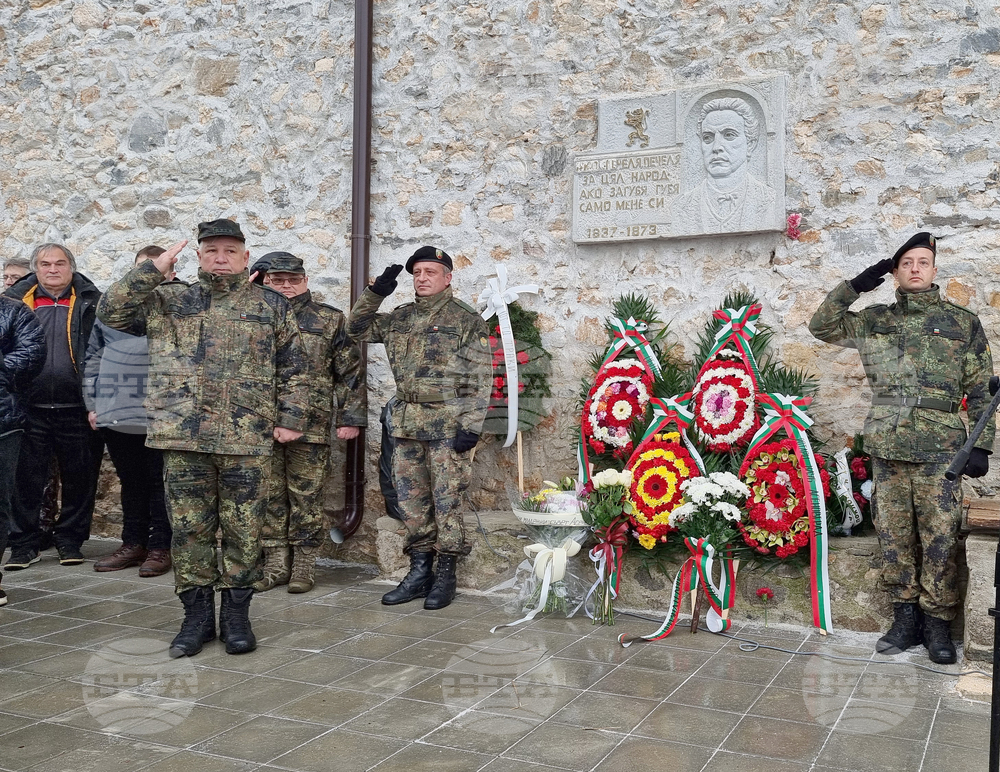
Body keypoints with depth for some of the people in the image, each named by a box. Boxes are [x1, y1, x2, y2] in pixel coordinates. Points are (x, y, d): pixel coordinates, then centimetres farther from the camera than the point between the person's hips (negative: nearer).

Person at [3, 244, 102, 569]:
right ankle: (24, 544, 18)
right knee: (27, 479, 6)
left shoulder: (90, 303, 4)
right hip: (29, 409, 1)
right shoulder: (16, 301, 8)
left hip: (76, 409, -1)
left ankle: (69, 539, 21)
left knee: (79, 478, 7)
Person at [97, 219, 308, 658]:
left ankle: (236, 616, 17)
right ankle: (196, 616, 19)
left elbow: (292, 368, 8)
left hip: (248, 440, -1)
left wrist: (291, 418, -1)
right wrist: (154, 270, -1)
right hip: (183, 438, 2)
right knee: (189, 530, 6)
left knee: (243, 532, 4)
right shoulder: (168, 301, 13)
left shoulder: (271, 306, 10)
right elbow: (111, 312, 5)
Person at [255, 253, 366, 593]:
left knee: (306, 497, 3)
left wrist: (350, 417, -3)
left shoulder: (330, 320, 4)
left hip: (310, 426, -3)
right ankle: (275, 565, 18)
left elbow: (351, 372, 3)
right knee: (271, 496, 7)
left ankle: (304, 566, 14)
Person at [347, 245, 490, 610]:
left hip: (448, 425, -6)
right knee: (411, 497, 9)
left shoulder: (467, 320, -4)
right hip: (406, 423, 6)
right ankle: (419, 571, 19)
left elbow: (479, 379, -8)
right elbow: (357, 328, 21)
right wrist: (375, 293, 6)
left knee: (446, 498, -1)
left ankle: (445, 575, 10)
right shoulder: (400, 317, 14)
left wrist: (471, 426, -15)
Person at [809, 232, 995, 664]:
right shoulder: (874, 321, 12)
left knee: (940, 540, -2)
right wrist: (854, 286, 4)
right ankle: (905, 618, 17)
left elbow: (981, 390, 6)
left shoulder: (963, 323, 7)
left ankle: (937, 623, 10)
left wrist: (981, 445, -2)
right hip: (887, 449, 2)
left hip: (939, 451, -2)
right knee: (894, 538, 6)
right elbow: (822, 326, 14)